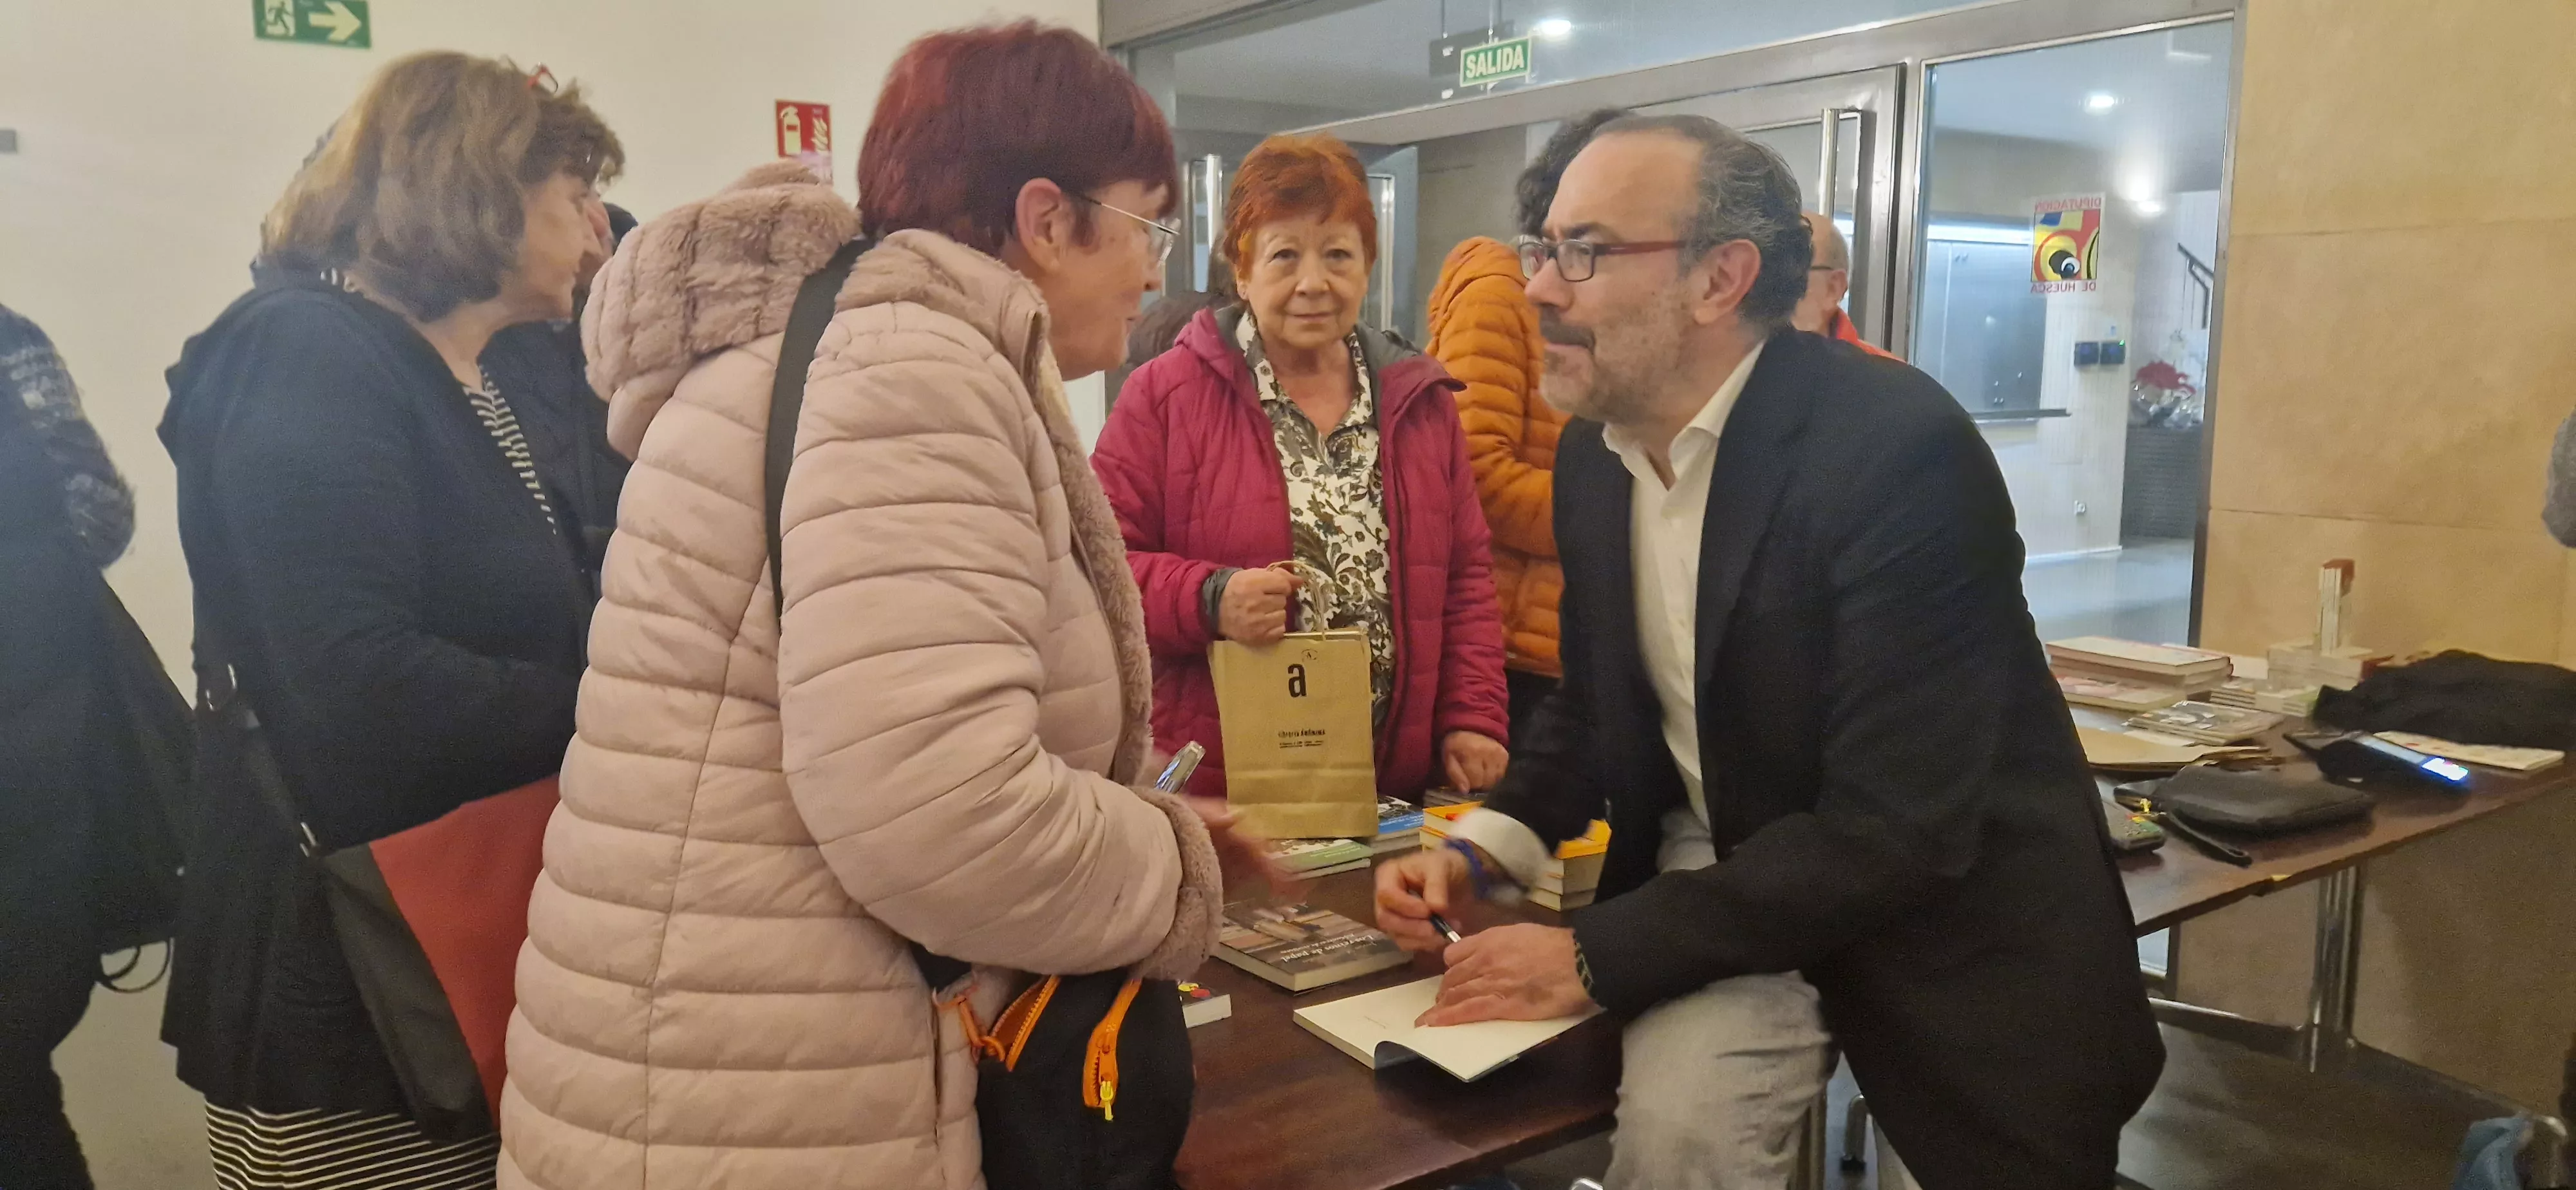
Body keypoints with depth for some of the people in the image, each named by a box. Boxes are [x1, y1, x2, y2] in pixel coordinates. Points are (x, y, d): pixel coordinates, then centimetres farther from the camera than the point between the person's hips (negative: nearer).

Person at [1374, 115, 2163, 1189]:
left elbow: (1895, 827, -28)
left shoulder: (1897, 446, -24)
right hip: (1727, 878, 4)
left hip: (1950, 918, -3)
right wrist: (1482, 850, -7)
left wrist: (1595, 957, -26)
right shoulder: (1595, 451, -2)